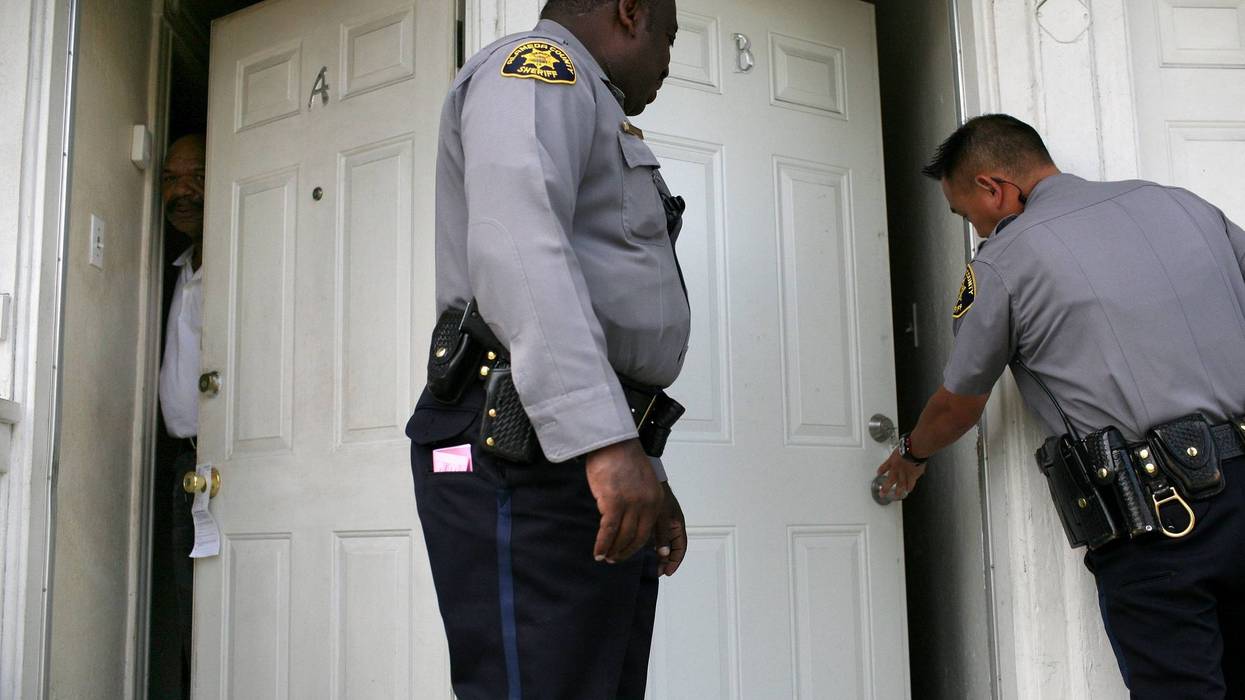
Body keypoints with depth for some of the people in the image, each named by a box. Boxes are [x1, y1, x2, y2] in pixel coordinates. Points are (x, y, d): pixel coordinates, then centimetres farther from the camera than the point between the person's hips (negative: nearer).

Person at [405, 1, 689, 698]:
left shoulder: (582, 109, 31)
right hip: (529, 456, -10)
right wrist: (608, 442, -31)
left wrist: (645, 478, 26)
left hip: (602, 459, 10)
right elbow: (515, 243, -21)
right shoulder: (537, 66, -1)